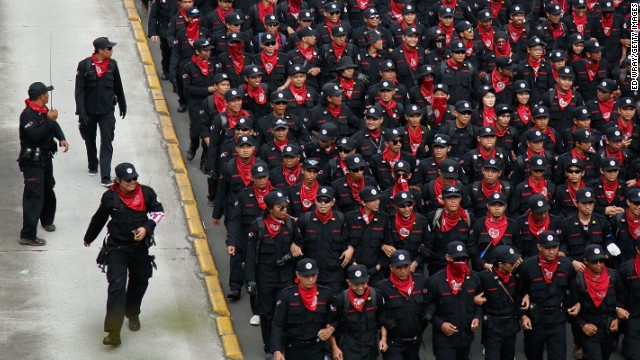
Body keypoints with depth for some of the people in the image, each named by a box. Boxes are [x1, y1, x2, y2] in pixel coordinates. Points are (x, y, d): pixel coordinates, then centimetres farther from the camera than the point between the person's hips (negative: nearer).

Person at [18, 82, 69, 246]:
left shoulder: (43, 110, 7)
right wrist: (49, 119, -28)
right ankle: (27, 235, -11)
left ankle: (47, 220, 47)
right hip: (32, 161, -9)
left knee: (48, 190, 25)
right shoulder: (27, 114, -21)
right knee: (34, 196, -11)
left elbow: (54, 126, 17)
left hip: (45, 157, 10)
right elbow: (35, 134, -32)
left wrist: (62, 139, -1)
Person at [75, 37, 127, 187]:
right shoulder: (85, 65, -10)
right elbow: (79, 90, -10)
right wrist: (81, 111, -17)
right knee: (90, 140, 16)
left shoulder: (112, 65, 0)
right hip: (89, 111, -1)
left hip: (107, 111, 1)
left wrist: (122, 106, 21)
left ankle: (105, 176, -10)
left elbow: (118, 87, 12)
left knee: (107, 143, -7)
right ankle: (93, 167, 39)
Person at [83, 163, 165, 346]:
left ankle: (133, 314, 46)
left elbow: (159, 212, 5)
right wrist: (89, 237, 25)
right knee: (117, 285, -14)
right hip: (116, 248, -3)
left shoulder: (146, 193, -5)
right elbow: (99, 218, 10)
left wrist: (147, 228, -13)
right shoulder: (109, 197, -6)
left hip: (140, 247, 3)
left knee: (139, 282, 17)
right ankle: (113, 331, -20)